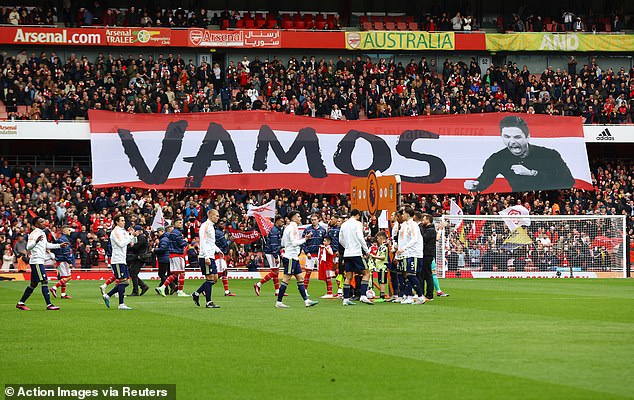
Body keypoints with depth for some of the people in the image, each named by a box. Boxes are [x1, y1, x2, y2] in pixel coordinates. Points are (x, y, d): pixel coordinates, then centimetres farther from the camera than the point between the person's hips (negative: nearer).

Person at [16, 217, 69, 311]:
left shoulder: (43, 233, 15)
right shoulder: (34, 234, -13)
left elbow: (47, 245, 29)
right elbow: (28, 247, -23)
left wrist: (59, 245, 29)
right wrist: (36, 241, -40)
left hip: (40, 261, 10)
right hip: (36, 261, -10)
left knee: (34, 284, 12)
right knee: (45, 281, -12)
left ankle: (21, 303, 17)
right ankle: (49, 305, -12)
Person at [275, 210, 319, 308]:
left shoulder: (288, 227, 17)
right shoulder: (293, 228, -13)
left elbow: (282, 243, 20)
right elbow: (294, 242, -21)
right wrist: (305, 239, -11)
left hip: (294, 258, 10)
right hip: (290, 257, -10)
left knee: (300, 278, 7)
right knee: (286, 279, -7)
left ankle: (306, 300, 5)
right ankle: (278, 302, -5)